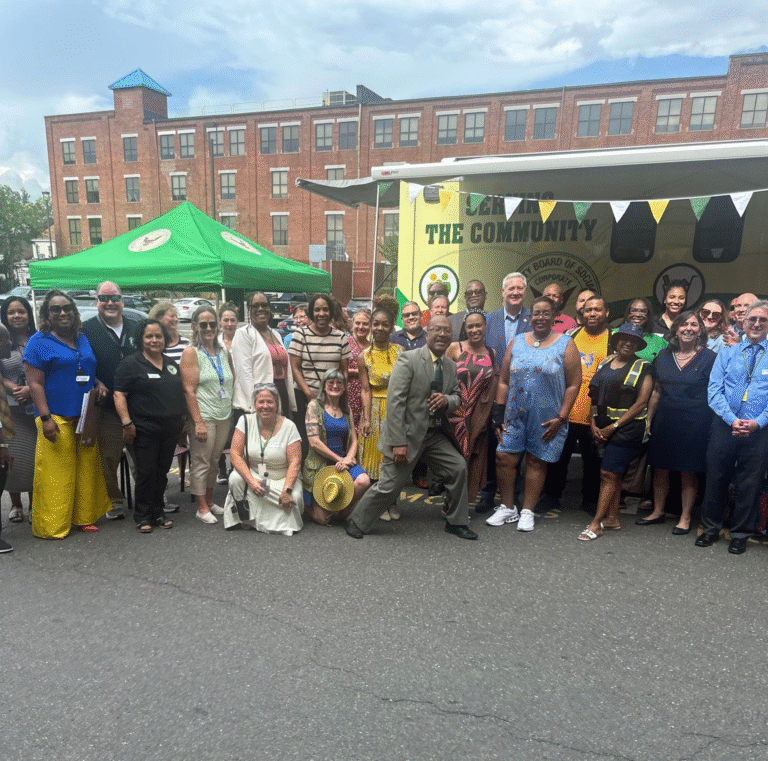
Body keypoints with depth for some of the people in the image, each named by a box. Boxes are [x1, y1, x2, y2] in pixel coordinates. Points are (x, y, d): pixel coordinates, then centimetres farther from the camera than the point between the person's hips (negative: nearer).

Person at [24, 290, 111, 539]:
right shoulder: (39, 342, -4)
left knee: (86, 470, 10)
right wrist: (45, 418, -16)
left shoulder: (83, 339, 15)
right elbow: (34, 383, -9)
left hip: (85, 417, 6)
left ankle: (84, 518, 21)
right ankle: (50, 526, 9)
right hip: (56, 419, -6)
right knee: (55, 473, -3)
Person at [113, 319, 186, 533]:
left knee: (162, 472, 12)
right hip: (145, 429, -5)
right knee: (146, 473, 0)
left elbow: (182, 392, 22)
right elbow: (119, 395, -9)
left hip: (171, 429, 5)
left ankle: (158, 512, 23)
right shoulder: (131, 363, -4)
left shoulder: (171, 363, 14)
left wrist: (183, 419, 16)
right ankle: (143, 516, 13)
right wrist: (127, 423, -17)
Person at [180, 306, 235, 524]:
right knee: (201, 462, -1)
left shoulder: (224, 352, 12)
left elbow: (233, 382, 21)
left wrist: (232, 408, 10)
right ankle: (202, 508, 10)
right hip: (203, 416, -5)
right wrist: (198, 422, -17)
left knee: (215, 460, 13)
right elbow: (189, 390, -11)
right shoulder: (191, 353, -5)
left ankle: (209, 500, 27)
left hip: (224, 416, 6)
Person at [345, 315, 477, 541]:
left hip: (436, 434, 7)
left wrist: (447, 400, -10)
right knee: (389, 484, -3)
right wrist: (398, 442, -23)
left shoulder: (451, 366, 9)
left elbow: (456, 397, 18)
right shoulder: (408, 359, -14)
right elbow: (395, 401, -18)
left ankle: (456, 522, 24)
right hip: (408, 433, -7)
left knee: (458, 468, 4)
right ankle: (357, 522, 18)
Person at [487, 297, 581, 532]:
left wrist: (561, 417, -10)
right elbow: (504, 382, 8)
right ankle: (507, 508, 17)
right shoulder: (517, 343, 8)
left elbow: (573, 384, -3)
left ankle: (527, 512, 20)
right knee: (504, 458, -1)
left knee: (536, 462, 5)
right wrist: (498, 414, 2)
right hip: (515, 415, 3)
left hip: (547, 419, -2)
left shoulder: (566, 345, 0)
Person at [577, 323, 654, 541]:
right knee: (614, 474, 13)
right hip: (603, 428, 5)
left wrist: (613, 427, -12)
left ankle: (596, 523, -2)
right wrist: (593, 424, 0)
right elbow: (595, 396, 13)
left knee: (609, 474, -7)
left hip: (627, 428, -5)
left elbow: (641, 403, -9)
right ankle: (612, 518, 22)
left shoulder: (643, 368, -2)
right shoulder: (604, 364, 13)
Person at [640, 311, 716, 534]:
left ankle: (685, 518, 18)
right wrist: (648, 418, 10)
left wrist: (711, 425, -9)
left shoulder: (709, 358, -2)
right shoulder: (664, 357, 8)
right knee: (660, 467, 9)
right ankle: (658, 511, 25)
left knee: (689, 471, 4)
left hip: (695, 423, -3)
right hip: (664, 421, 4)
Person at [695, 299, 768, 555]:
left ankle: (740, 534, 23)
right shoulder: (726, 354, 8)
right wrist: (732, 419, -13)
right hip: (724, 426, 1)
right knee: (716, 478, 8)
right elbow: (714, 390, -1)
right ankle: (711, 528, 24)